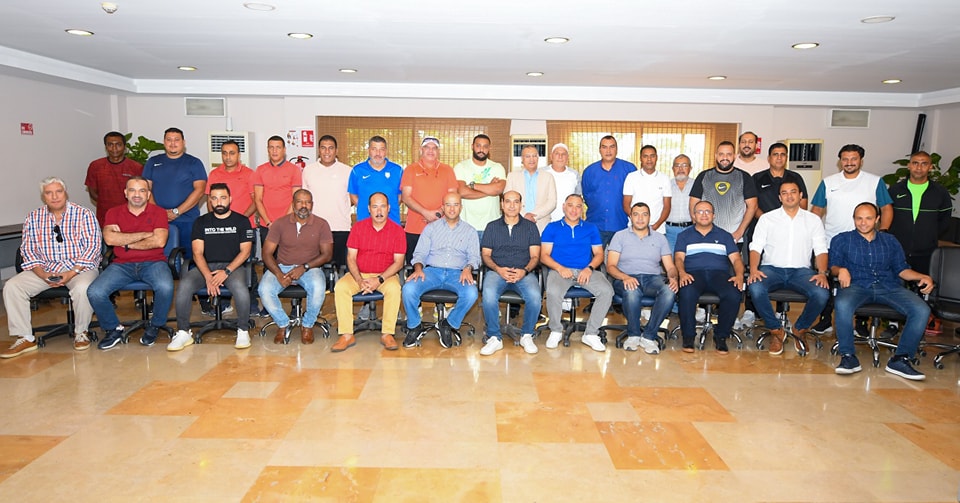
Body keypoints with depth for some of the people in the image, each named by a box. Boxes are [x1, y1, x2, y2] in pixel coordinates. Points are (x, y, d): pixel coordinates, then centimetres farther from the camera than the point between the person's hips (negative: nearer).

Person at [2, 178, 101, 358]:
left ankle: (81, 332, -10)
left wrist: (72, 273, -19)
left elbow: (92, 247, -9)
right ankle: (25, 338, -6)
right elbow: (28, 249, 6)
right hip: (44, 269, 4)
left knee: (82, 288, -34)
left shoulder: (84, 214, -3)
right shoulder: (33, 218, 8)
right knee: (12, 286, -16)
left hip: (80, 268, -4)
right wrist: (44, 275, -11)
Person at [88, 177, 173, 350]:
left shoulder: (159, 212, 4)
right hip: (122, 264, 3)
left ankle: (155, 326, -3)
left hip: (152, 263, -2)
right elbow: (109, 238, -9)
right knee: (94, 292, -21)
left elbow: (159, 241, -12)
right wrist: (145, 234, -10)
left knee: (165, 287, -33)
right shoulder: (114, 213, 10)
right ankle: (113, 329, 6)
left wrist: (126, 243, -6)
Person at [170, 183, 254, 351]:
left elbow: (245, 252, -1)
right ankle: (183, 333, -13)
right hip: (206, 266, 2)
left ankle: (243, 331, -17)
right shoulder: (201, 222, 11)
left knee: (239, 287, -35)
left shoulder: (242, 221, 6)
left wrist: (226, 271, -16)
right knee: (184, 285, -27)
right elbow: (197, 253, 2)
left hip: (233, 266, -2)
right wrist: (208, 276, -16)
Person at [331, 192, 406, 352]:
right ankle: (347, 335, -20)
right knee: (340, 287, -25)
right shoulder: (358, 227, 1)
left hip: (386, 275, -2)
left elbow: (398, 262, -6)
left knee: (394, 289, -33)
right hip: (359, 274, 2)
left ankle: (387, 334, -21)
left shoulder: (397, 230, -4)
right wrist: (359, 280, -17)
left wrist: (379, 280, -20)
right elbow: (351, 257, -1)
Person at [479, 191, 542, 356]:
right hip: (497, 271, 0)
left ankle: (526, 336, -8)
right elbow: (485, 254, 10)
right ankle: (494, 338, -17)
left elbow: (535, 256, 7)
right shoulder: (492, 226, 16)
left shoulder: (530, 226, 14)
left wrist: (524, 271, -13)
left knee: (534, 296, -31)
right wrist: (498, 269, -10)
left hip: (524, 273, 0)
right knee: (489, 295, -33)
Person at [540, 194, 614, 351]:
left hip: (586, 271, 2)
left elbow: (599, 254, 12)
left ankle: (591, 333, -13)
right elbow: (544, 255, 4)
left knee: (607, 291, -26)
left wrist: (589, 268, -9)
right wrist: (560, 268, -14)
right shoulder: (552, 228, 13)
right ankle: (556, 331, -9)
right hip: (560, 270, -2)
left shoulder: (591, 229, 19)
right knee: (553, 292, -35)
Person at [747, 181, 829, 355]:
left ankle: (800, 329, 1)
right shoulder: (767, 218, 8)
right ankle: (776, 330, -9)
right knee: (755, 288, -34)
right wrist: (753, 269, -17)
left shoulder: (813, 220, 12)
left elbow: (821, 250, 7)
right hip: (772, 269, -1)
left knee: (822, 293, -29)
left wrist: (822, 273, -12)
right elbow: (756, 247, 2)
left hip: (801, 270, 1)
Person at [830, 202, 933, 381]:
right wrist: (841, 270, -16)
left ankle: (900, 359, -17)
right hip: (856, 285, -3)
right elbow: (833, 266, 8)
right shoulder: (841, 240, 16)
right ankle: (848, 357, -28)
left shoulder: (889, 241, 24)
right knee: (842, 304, -39)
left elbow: (901, 269, 20)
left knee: (922, 310, -25)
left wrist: (922, 277, 1)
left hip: (889, 287, 3)